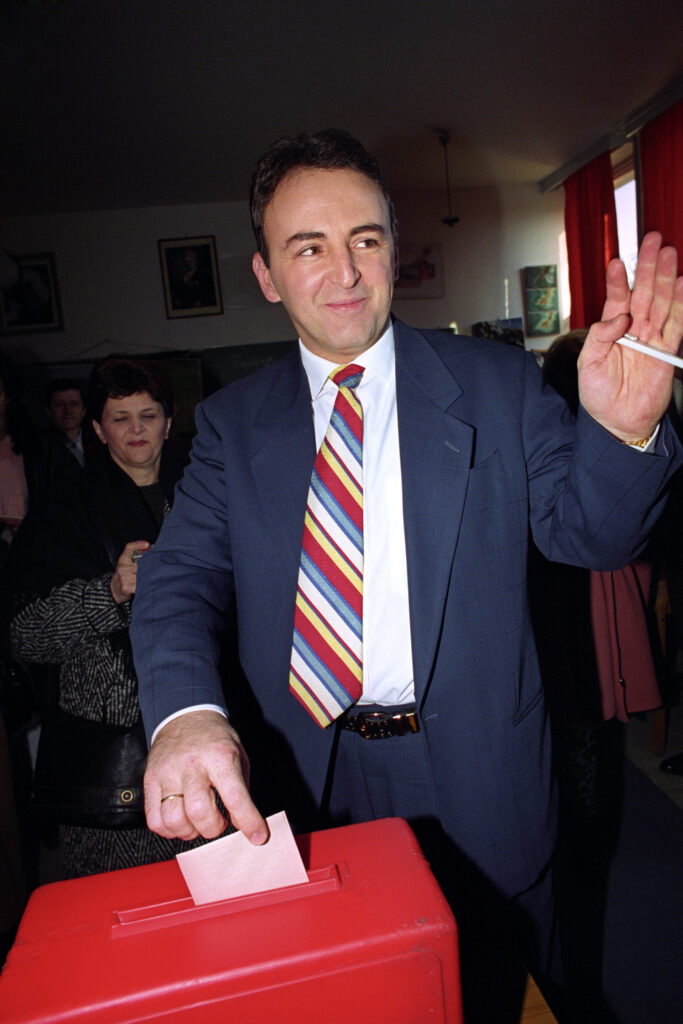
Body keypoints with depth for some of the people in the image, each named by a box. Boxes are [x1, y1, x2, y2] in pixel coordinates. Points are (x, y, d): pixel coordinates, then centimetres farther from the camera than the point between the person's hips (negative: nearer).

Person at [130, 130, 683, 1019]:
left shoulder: (498, 385, -4)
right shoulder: (233, 423, -1)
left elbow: (585, 530, -7)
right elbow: (181, 578, -9)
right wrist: (186, 712, -29)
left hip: (478, 780, 0)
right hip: (307, 785, 1)